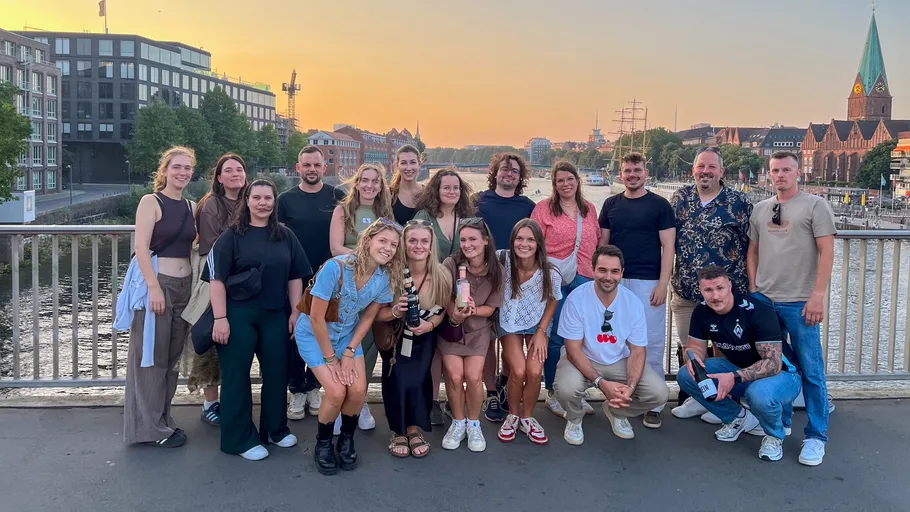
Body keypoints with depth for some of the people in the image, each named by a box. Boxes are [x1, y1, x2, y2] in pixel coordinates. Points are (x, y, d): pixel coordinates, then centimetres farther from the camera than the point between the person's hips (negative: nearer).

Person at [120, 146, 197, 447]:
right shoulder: (151, 202, -5)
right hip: (155, 283, -6)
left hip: (184, 285, 6)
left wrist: (196, 285, 11)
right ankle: (149, 428, 9)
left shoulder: (191, 207, 13)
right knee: (150, 357, 0)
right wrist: (154, 287, -20)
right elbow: (141, 247, -12)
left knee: (172, 357, 12)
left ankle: (163, 420, 24)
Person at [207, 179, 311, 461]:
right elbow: (217, 278, -7)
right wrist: (220, 318, -13)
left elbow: (295, 277, 9)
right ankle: (240, 438, 14)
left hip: (276, 315, 3)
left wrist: (296, 312, 2)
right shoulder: (231, 236, -2)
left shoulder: (286, 236, 7)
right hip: (238, 314, -3)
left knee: (276, 372, 9)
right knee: (236, 375, 3)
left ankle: (276, 428, 27)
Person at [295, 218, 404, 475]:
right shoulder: (336, 267, -30)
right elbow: (316, 317, -23)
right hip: (314, 335, -4)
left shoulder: (386, 277, -15)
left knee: (358, 391, -11)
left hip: (348, 336, 4)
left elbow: (368, 317, -1)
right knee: (337, 391, -16)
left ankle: (346, 440, 18)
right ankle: (322, 444, 11)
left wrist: (349, 352, -7)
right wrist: (330, 358, -17)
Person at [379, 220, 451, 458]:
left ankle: (415, 427, 13)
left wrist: (429, 325, -19)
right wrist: (395, 311, -32)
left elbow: (442, 309, 0)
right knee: (398, 378, -16)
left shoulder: (442, 276, -16)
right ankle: (399, 430, 9)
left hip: (424, 337, 1)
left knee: (418, 378, -13)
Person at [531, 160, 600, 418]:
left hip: (584, 280, 4)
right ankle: (552, 394, 16)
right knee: (556, 338, 4)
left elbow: (597, 244, 17)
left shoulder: (589, 209, 12)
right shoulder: (543, 208, 0)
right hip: (554, 281, -3)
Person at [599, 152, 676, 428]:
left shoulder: (659, 205, 0)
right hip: (615, 282, 4)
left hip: (648, 283, -3)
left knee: (652, 343, -1)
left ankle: (653, 405, 7)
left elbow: (668, 246, -3)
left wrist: (663, 283, -11)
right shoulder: (611, 204, 10)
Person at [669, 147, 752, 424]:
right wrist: (667, 279, 7)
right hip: (685, 289, 4)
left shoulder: (738, 202, -5)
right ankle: (695, 398, 29)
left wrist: (745, 284, -6)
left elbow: (751, 245, -4)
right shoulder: (680, 198, 4)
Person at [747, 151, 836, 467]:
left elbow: (827, 252, -8)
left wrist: (818, 295, -15)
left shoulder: (815, 206, -3)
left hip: (800, 302, -5)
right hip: (763, 300, 5)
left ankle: (816, 436, 11)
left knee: (811, 371, 0)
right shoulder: (760, 209, 11)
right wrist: (752, 289, 9)